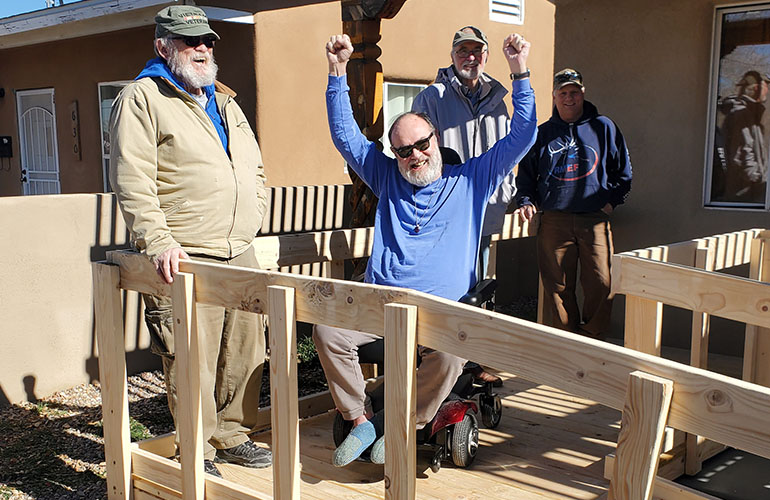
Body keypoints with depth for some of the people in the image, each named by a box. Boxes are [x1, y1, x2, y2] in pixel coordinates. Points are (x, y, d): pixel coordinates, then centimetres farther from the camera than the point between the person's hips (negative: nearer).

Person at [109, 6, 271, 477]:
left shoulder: (225, 102, 21)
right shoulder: (142, 99, -2)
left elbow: (255, 168, 29)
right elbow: (132, 181, -12)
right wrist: (159, 242, -21)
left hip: (240, 253, 7)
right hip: (187, 260, -7)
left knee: (245, 351, 11)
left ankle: (234, 435, 27)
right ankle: (199, 452, 11)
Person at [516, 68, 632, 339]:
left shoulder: (603, 127, 12)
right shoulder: (542, 133, 15)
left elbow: (624, 171, 16)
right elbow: (525, 175, 21)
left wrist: (612, 200, 5)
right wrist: (525, 201, 5)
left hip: (595, 219, -1)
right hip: (554, 220, 1)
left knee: (601, 283, -6)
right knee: (557, 284, 2)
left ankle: (593, 337, 11)